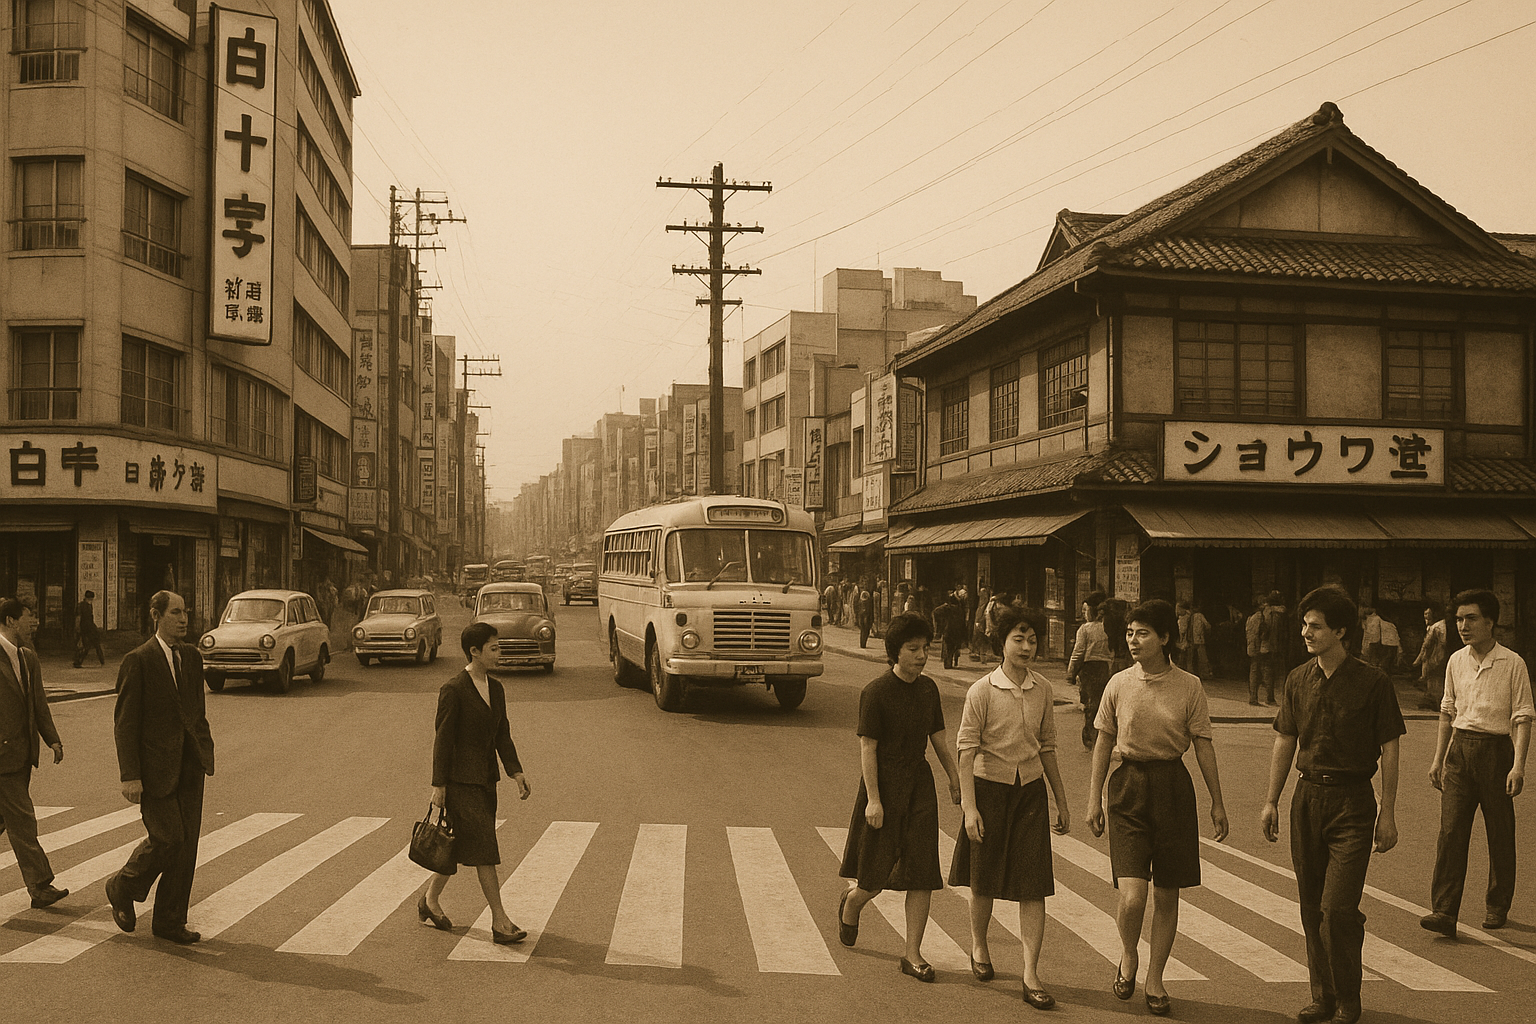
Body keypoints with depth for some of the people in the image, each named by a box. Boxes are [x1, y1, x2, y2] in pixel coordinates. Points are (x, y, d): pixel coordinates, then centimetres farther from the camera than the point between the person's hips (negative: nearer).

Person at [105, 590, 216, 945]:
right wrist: (130, 776, -15)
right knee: (167, 837, -9)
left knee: (187, 842, 5)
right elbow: (125, 722, -10)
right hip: (155, 765, -6)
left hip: (189, 763, 6)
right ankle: (123, 888, 19)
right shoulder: (138, 661, -8)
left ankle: (170, 921, 16)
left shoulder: (192, 657, 12)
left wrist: (205, 752, 11)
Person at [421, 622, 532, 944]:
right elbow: (442, 738, -11)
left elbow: (502, 735, 12)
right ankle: (500, 922, -4)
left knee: (460, 846, 16)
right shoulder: (453, 690, -13)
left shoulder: (495, 689, 10)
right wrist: (439, 785, -11)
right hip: (461, 780, -8)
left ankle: (430, 900, 35)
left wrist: (516, 772, 2)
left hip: (485, 779, 8)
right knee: (483, 849, -8)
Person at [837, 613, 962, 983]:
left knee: (923, 874, 0)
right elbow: (867, 748, -13)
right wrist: (873, 799, -17)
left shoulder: (928, 689, 6)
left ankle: (913, 954, 7)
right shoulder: (875, 693, -12)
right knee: (876, 878, 4)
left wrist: (955, 778, 12)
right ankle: (850, 903, 38)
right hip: (884, 785, -5)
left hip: (919, 785, 5)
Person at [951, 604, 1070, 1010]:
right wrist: (969, 806, -16)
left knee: (1034, 885, -3)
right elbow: (967, 749, -11)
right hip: (990, 788, -3)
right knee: (985, 881, 11)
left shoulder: (1042, 688, 3)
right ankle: (979, 946, 37)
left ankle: (1031, 976, 1)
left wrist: (1061, 801, 14)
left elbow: (1047, 746, 12)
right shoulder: (982, 690, -10)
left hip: (1031, 790, 3)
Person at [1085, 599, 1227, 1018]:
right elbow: (1104, 742, 8)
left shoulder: (1189, 686, -3)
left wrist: (1217, 802, 3)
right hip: (1128, 785, 0)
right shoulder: (1119, 684, 0)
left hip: (1173, 787, 0)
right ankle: (1127, 956, 19)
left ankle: (1155, 980, 25)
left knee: (1167, 894, 8)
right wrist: (1094, 797, 6)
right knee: (1132, 897, -12)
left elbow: (1203, 745, 2)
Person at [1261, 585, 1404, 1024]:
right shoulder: (1298, 680, 6)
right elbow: (1285, 742, 13)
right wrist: (1271, 801, 10)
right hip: (1307, 798, 5)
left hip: (1352, 803, -5)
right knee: (1312, 909, 10)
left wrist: (1387, 814, -6)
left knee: (1338, 909, -9)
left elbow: (1389, 750, -4)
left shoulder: (1372, 682, -7)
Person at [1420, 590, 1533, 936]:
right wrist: (1438, 759, 15)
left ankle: (1497, 906, 25)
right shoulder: (1456, 661, 8)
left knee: (1500, 835, 7)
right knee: (1451, 831, -5)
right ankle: (1444, 912, -7)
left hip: (1496, 750, -3)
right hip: (1460, 749, 3)